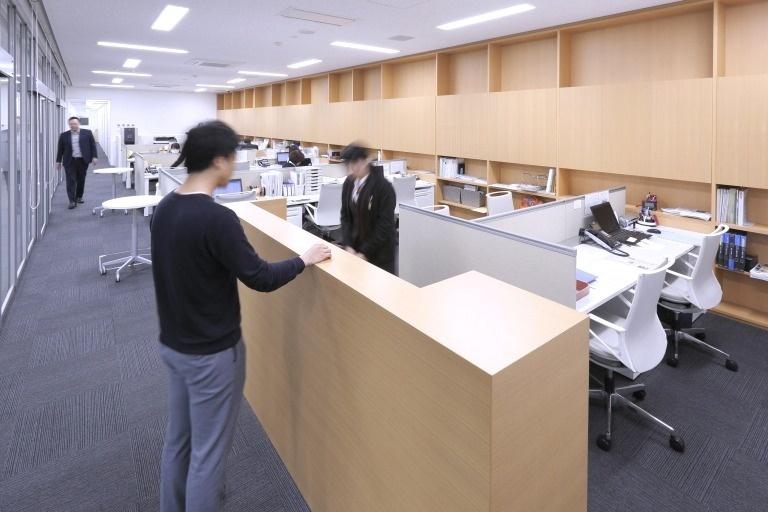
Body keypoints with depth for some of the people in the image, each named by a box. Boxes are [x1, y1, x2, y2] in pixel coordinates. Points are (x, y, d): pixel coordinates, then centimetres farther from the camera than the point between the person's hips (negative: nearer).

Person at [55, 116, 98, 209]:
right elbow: (60, 149, 9)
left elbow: (93, 145, 4)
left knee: (81, 180, 9)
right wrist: (58, 161, 7)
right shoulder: (64, 135, 6)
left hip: (83, 161, 0)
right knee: (71, 181, -6)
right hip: (69, 161, 0)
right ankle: (72, 201, -8)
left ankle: (79, 197, 26)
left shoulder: (87, 133, 5)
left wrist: (94, 157, -5)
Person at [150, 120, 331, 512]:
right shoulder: (216, 218, -25)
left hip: (172, 344, 8)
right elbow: (260, 278, -20)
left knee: (178, 437, 24)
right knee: (208, 450, 10)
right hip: (212, 353, -8)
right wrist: (304, 260, -5)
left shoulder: (163, 209, 0)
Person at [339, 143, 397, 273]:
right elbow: (345, 216, 5)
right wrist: (348, 246, -7)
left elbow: (385, 225, -16)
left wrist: (365, 253, -16)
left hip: (379, 251, -4)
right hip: (355, 246, 5)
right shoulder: (349, 183, 0)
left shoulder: (383, 187, -16)